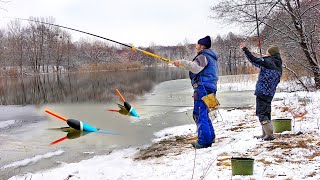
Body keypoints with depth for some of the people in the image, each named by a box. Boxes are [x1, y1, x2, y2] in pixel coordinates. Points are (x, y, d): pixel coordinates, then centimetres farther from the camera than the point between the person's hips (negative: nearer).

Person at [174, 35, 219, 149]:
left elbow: (196, 67, -26)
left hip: (203, 88, -10)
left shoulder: (203, 56, -6)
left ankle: (204, 140, -11)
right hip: (209, 88, 10)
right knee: (203, 114, 18)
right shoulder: (211, 58, 27)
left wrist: (181, 62, -21)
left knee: (199, 113, -10)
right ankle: (210, 137, 21)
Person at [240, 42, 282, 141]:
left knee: (261, 113, -5)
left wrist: (245, 49, -2)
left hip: (262, 92, -8)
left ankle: (269, 134, -9)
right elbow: (276, 80, 17)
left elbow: (254, 60, -11)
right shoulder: (279, 67, 13)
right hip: (270, 94, 9)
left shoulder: (267, 61, -11)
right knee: (266, 113, 16)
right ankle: (265, 134, 22)